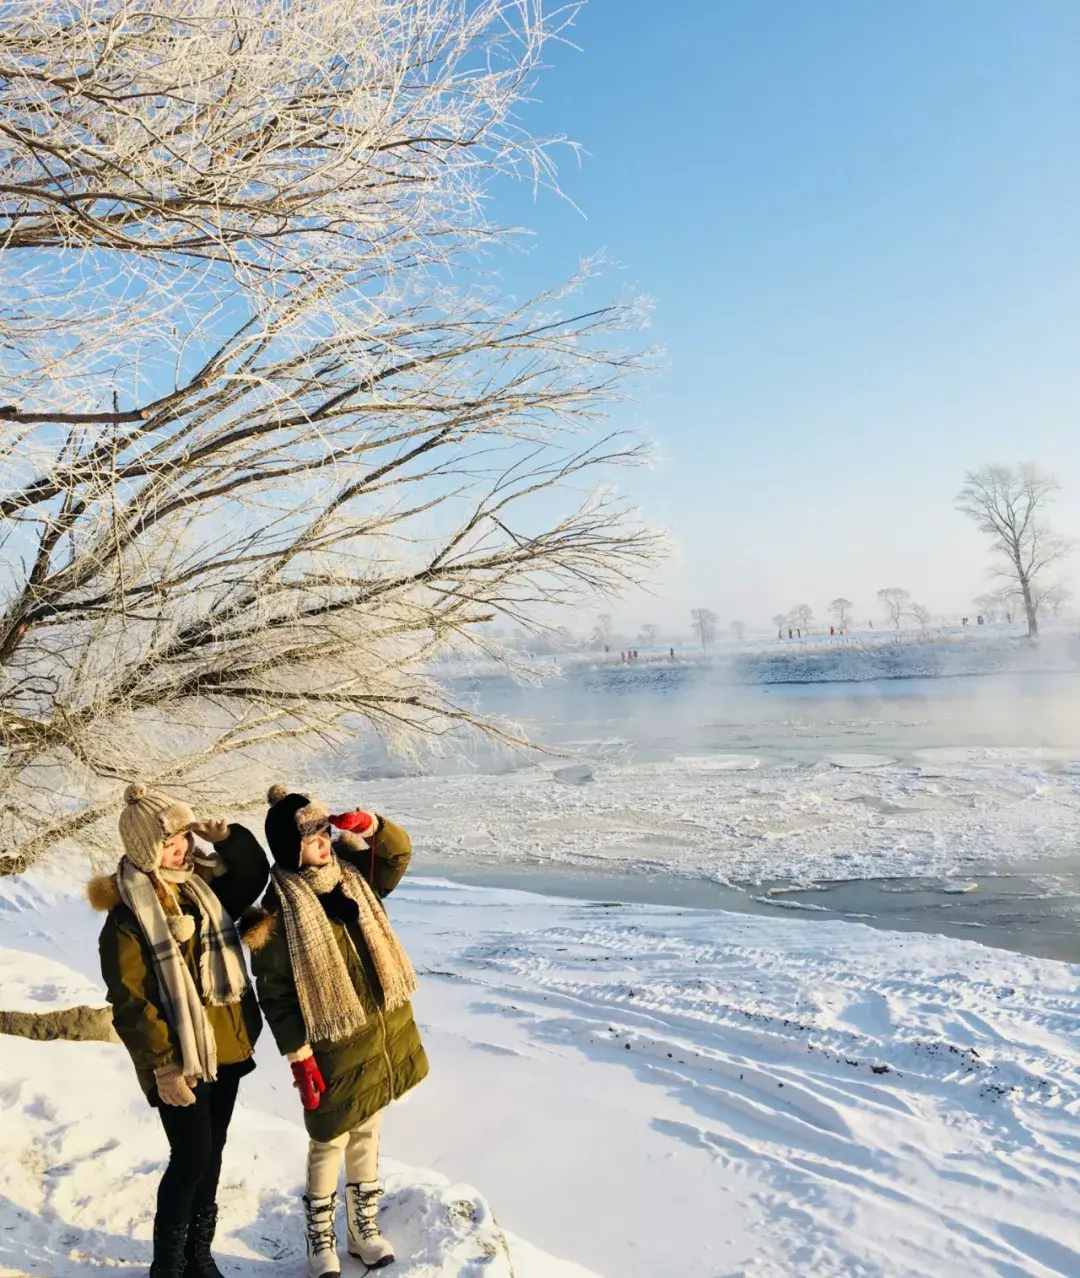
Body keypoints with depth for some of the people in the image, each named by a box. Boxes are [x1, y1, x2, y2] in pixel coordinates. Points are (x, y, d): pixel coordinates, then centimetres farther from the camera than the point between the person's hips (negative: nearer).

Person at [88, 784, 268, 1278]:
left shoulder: (202, 883, 2)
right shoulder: (126, 911, -16)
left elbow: (255, 876, 15)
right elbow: (129, 1000, -16)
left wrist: (228, 839, -4)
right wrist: (162, 1064, -18)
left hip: (226, 1046, 6)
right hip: (179, 1057, -6)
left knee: (212, 1153, 16)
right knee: (191, 1157, 0)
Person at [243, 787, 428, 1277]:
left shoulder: (352, 875, -2)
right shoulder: (277, 910, -19)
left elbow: (399, 852, 3)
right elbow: (276, 994, -15)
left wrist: (369, 824, -17)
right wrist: (298, 1057, -14)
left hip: (383, 1032, 6)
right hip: (334, 1047, -5)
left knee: (366, 1132, 21)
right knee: (330, 1141, 12)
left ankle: (365, 1226, 40)